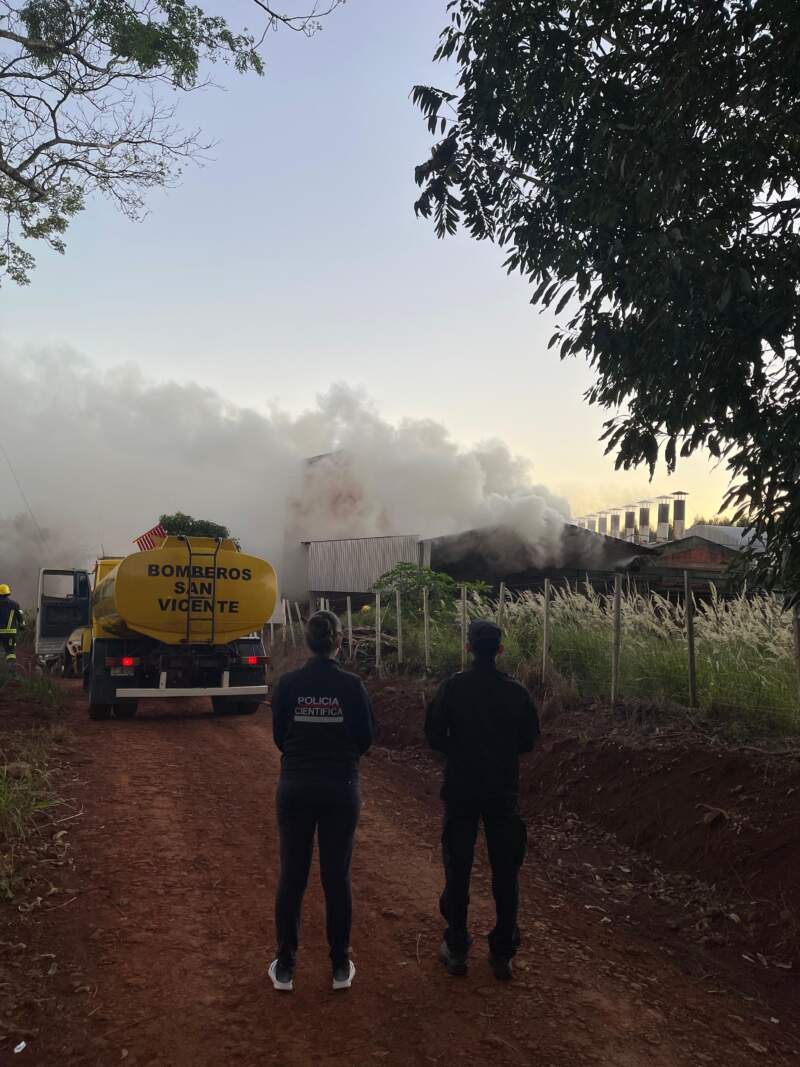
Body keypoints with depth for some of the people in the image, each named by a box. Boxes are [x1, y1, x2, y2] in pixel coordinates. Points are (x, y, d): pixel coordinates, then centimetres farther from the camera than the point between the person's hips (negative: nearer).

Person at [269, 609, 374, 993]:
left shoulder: (288, 684, -8)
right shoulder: (351, 685, -11)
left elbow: (278, 736, 2)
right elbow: (365, 739, -2)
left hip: (295, 787, 1)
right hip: (340, 789, -1)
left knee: (291, 876, 11)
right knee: (337, 877, 10)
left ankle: (284, 968, 21)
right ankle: (340, 967, 22)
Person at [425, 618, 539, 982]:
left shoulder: (451, 688, -10)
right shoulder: (517, 692, -6)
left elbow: (434, 737, -5)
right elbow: (528, 742, 3)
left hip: (460, 791, -1)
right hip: (504, 792, 1)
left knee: (457, 870, 10)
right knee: (505, 873, 11)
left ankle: (456, 950, 19)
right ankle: (502, 954, 18)